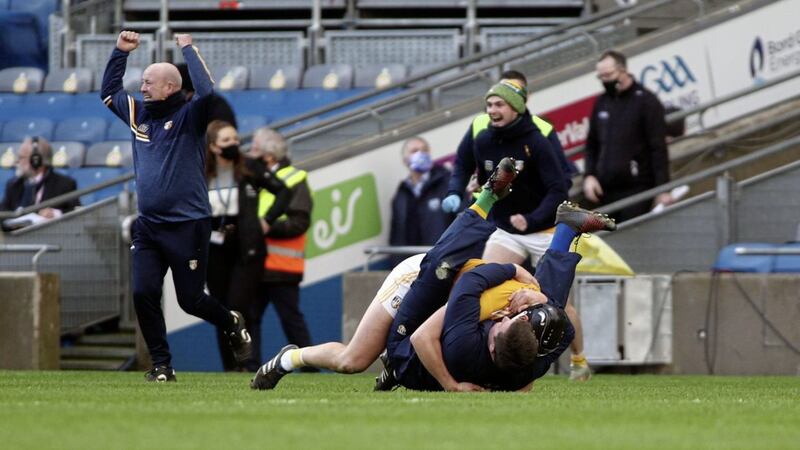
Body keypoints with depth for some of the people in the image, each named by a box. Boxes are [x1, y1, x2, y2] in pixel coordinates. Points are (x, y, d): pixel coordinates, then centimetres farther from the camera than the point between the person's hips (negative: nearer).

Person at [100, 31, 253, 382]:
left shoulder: (189, 116, -7)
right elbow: (108, 92, 25)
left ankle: (232, 324, 33)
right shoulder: (138, 113, 11)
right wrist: (121, 52, 13)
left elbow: (208, 91, -27)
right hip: (147, 227, 6)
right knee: (143, 294, -8)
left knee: (190, 300, 2)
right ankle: (161, 365, 3)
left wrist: (187, 48, -19)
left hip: (187, 226, -6)